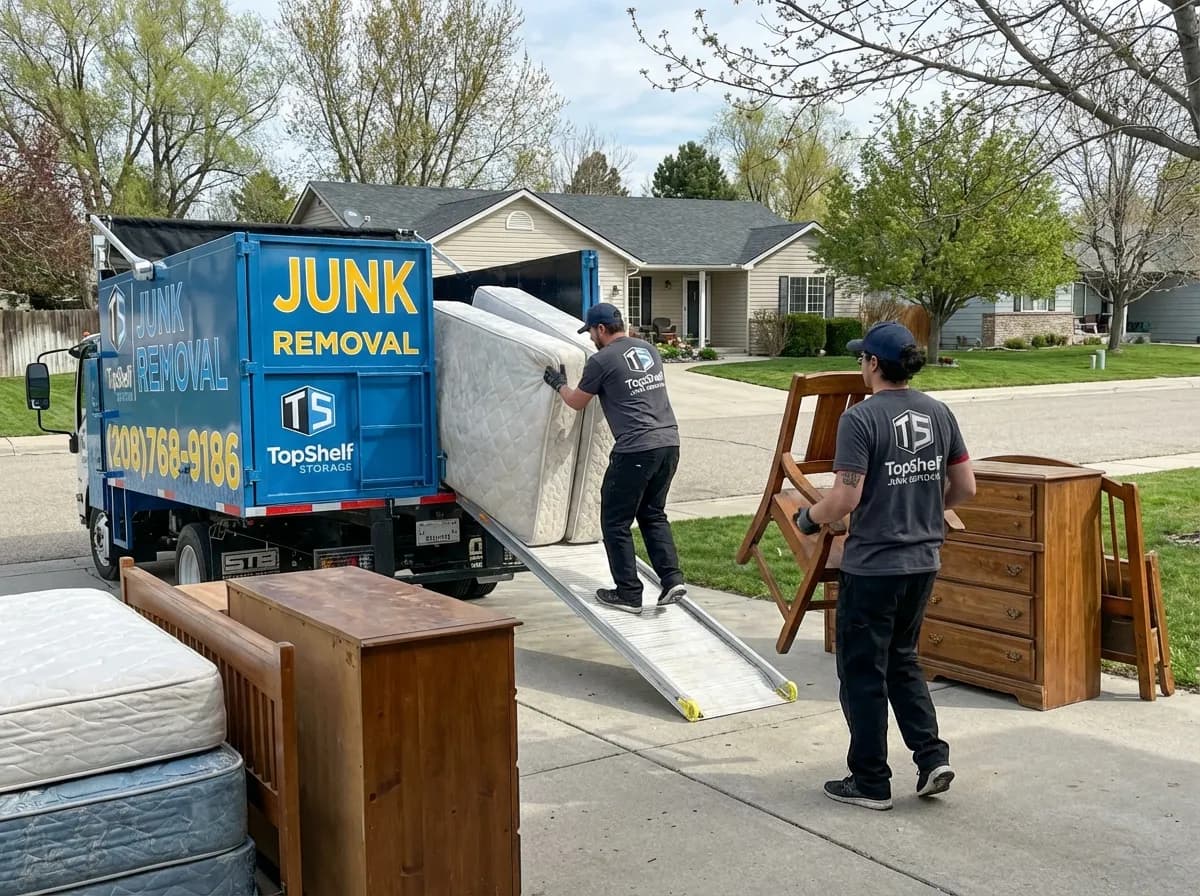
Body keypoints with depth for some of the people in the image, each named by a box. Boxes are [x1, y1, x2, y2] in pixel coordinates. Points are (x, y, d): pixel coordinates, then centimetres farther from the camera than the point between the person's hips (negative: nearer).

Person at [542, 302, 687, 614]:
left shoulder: (601, 361, -5)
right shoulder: (649, 349, 16)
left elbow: (577, 402, 9)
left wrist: (559, 384, 30)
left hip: (636, 450, -7)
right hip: (669, 443, 7)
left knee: (616, 522, 7)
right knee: (653, 515, 20)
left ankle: (628, 594, 10)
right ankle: (672, 579, 7)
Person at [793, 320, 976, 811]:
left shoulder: (861, 418, -16)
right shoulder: (938, 413, 4)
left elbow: (846, 498, -21)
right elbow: (965, 488, 9)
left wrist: (809, 518, -1)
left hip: (872, 565, -7)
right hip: (923, 561, 7)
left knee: (863, 672, 7)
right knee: (902, 660, 23)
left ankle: (870, 782, 16)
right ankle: (932, 756, 14)